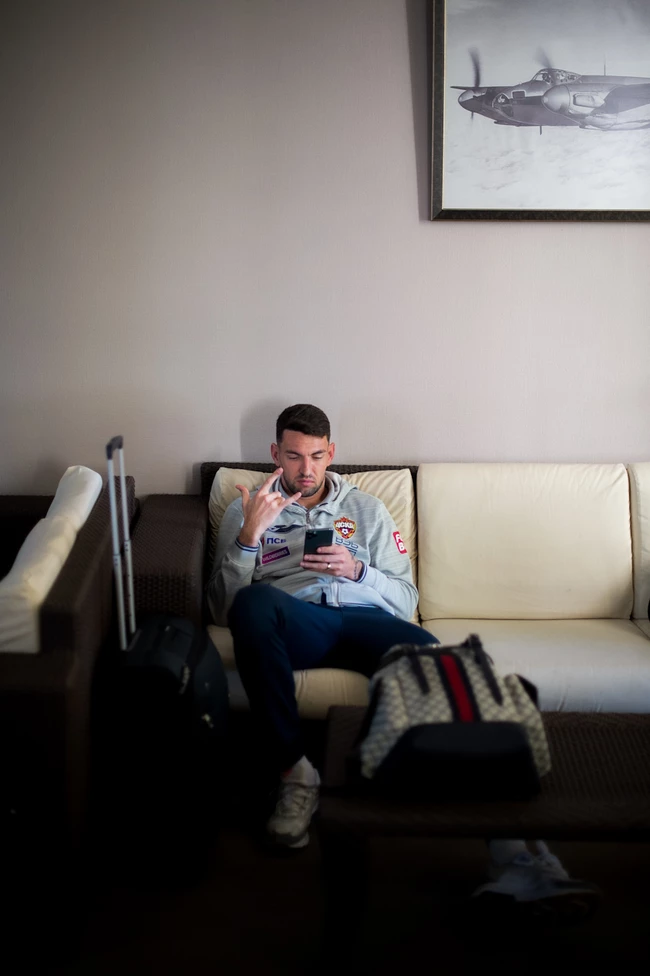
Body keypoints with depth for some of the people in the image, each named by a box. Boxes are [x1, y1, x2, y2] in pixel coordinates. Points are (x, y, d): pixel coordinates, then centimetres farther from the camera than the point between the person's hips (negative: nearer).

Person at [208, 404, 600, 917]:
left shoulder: (366, 509, 28)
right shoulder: (248, 512, 23)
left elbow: (405, 598, 20)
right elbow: (224, 606, 10)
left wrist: (356, 570, -1)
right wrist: (250, 535, -5)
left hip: (367, 619, 1)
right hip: (296, 622, -1)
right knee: (253, 601, -39)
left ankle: (514, 850, -44)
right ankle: (295, 773, -29)